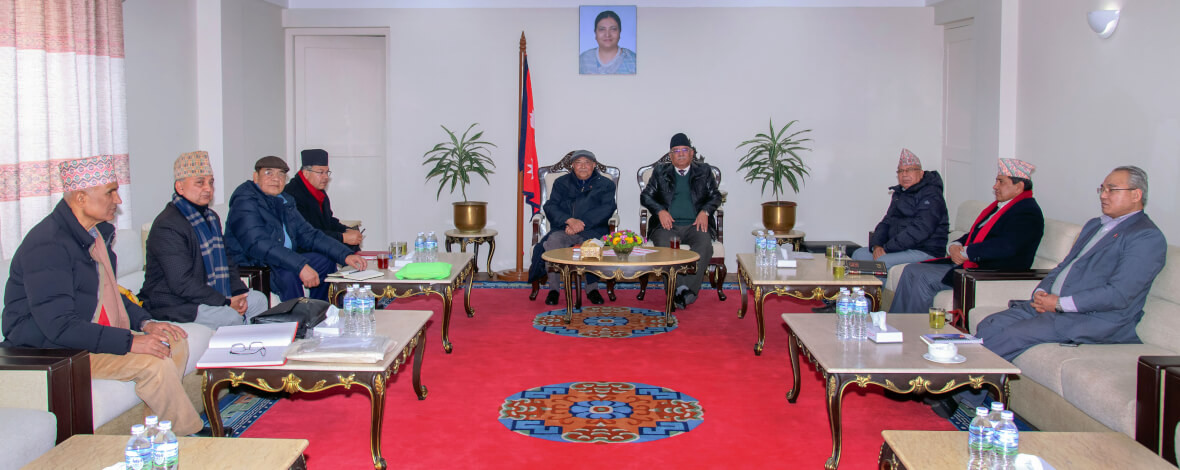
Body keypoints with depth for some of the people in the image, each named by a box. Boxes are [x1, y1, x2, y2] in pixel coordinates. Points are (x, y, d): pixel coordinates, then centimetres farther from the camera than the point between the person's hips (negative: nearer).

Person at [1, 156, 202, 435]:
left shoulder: (99, 232, 10)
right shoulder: (48, 245, -22)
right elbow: (60, 326, -28)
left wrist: (145, 322, 4)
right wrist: (130, 342, -28)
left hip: (100, 335, 10)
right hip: (52, 351, -10)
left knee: (175, 342, 0)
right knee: (154, 362, -24)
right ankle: (188, 435, -7)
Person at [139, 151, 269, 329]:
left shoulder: (211, 217, 15)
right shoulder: (167, 226, -17)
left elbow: (228, 261, 18)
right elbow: (181, 283, -23)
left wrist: (238, 291, -2)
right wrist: (225, 303, -22)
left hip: (210, 295, 9)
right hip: (174, 305, -9)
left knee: (258, 299, -4)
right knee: (230, 317, -27)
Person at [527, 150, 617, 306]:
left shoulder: (605, 184, 15)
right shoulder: (561, 183, 19)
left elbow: (607, 209, -2)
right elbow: (550, 206, 5)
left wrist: (582, 223, -16)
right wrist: (569, 220, -16)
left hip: (593, 230, -1)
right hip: (563, 229, 1)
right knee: (553, 240, -33)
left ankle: (592, 288, -22)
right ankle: (553, 289, -26)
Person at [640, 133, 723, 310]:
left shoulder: (704, 172, 19)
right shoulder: (660, 172, 18)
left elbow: (716, 196, 16)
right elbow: (645, 196, 13)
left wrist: (705, 211, -5)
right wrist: (660, 211, -5)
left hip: (695, 225, 0)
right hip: (667, 224, 0)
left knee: (704, 245, -33)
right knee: (664, 247, -34)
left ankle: (686, 288, -38)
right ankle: (676, 291, -34)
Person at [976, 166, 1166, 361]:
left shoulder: (1148, 237, -7)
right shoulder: (1094, 225, 22)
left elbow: (1119, 295, -17)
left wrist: (1060, 303, -17)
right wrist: (1041, 292, 1)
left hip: (1093, 319, -8)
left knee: (1014, 335, -25)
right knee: (989, 326, -11)